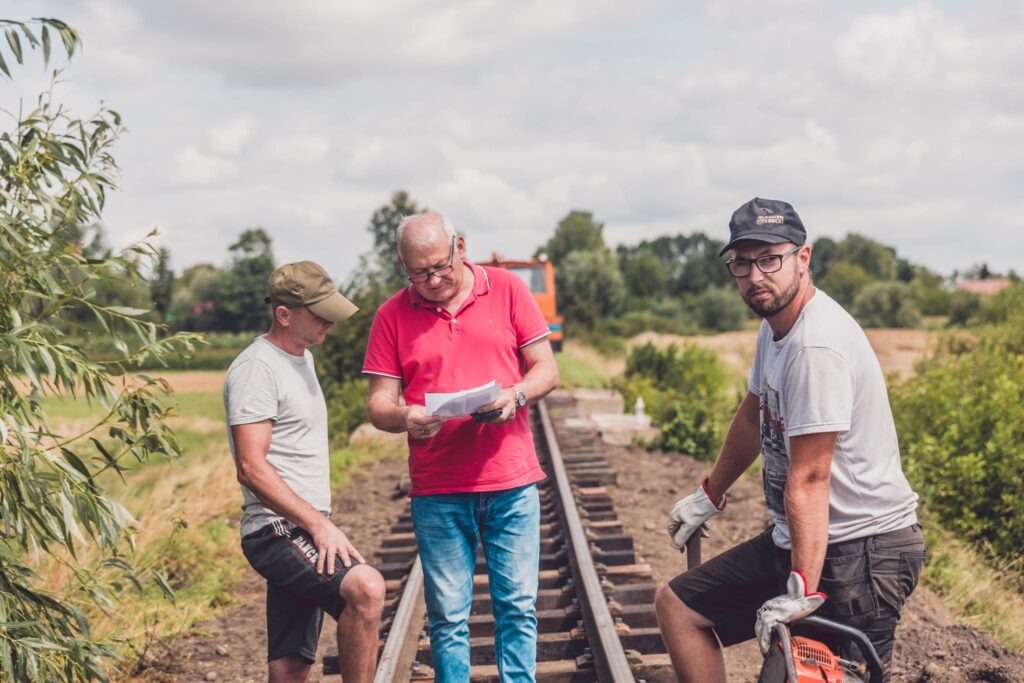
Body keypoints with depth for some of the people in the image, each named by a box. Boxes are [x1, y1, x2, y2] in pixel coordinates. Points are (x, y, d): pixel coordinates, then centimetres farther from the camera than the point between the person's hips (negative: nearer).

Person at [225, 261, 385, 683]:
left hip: (303, 530, 10)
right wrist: (319, 524, -24)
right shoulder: (256, 368, -12)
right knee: (366, 587, -31)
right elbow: (251, 467, -20)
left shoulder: (303, 358, 18)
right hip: (276, 530, -10)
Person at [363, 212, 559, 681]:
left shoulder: (507, 289, 3)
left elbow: (546, 369, 5)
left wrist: (516, 395, -16)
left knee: (518, 606, 3)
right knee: (447, 618, 3)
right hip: (436, 490, 0)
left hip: (511, 482, 0)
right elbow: (378, 403, 1)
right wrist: (404, 418, -21)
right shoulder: (392, 315, 3)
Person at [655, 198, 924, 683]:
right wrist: (709, 495, 34)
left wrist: (803, 590, -27)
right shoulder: (775, 325, 7)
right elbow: (754, 416, 24)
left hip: (861, 549, -10)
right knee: (677, 605, 8)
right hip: (791, 538, 10)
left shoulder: (816, 346, -23)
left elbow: (808, 479, -27)